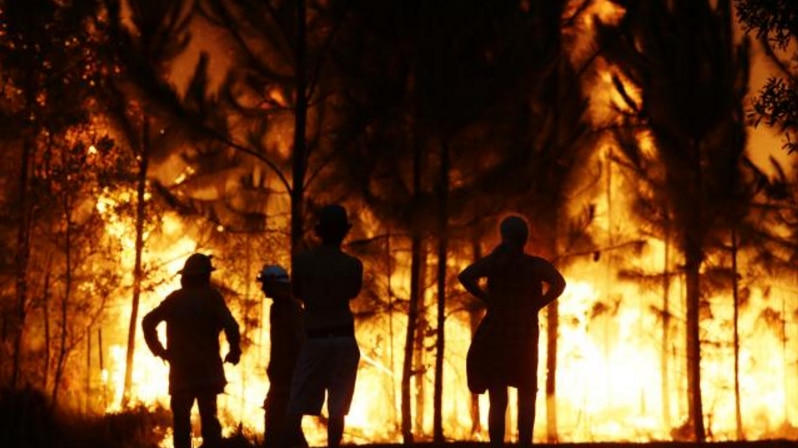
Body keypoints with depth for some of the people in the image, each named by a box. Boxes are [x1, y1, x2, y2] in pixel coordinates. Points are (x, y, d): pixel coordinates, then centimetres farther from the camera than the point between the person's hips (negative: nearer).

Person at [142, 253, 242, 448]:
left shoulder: (174, 298, 6)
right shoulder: (211, 296, -6)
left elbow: (148, 322, 6)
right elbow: (230, 325, -18)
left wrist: (159, 349, 11)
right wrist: (234, 351, -5)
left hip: (180, 370, 2)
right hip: (207, 370, -2)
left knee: (181, 420, 8)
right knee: (209, 418, 6)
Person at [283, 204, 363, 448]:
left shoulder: (302, 260, -3)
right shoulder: (352, 265, -2)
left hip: (314, 339, 0)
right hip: (344, 339, 0)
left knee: (296, 405, 4)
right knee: (336, 407, -1)